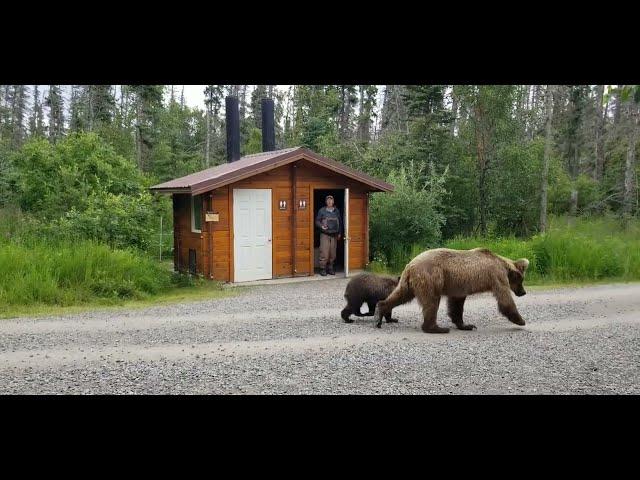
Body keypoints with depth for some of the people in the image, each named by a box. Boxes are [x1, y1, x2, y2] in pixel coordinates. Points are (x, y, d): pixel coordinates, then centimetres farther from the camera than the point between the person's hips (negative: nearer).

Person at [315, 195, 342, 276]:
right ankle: (323, 269, -1)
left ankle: (330, 268, 15)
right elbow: (317, 221, 3)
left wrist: (340, 233, 13)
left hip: (334, 235, 4)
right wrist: (321, 226, -16)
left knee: (333, 253, 4)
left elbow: (340, 222, 17)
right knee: (324, 252, -9)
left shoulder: (337, 211, 11)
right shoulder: (322, 211, 1)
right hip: (325, 234, -3)